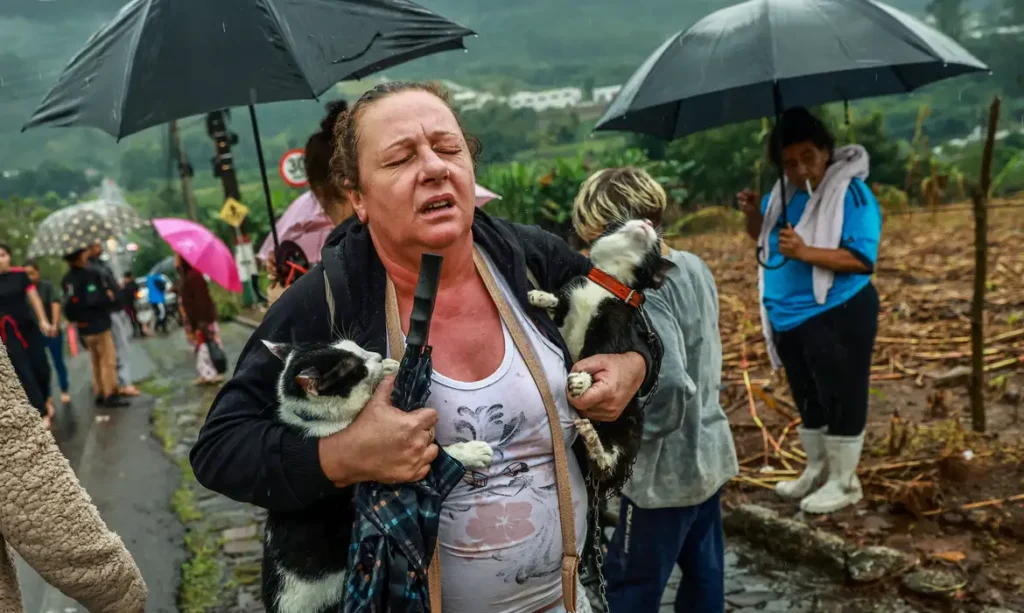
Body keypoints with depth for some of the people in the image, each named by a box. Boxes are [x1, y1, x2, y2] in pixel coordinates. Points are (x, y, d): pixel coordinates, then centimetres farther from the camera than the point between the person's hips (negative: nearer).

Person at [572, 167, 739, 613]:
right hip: (709, 455, 9)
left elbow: (671, 389, -33)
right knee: (703, 574, 22)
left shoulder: (645, 296, -25)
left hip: (666, 472, -9)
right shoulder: (694, 266, 2)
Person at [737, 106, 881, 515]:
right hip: (789, 318, 8)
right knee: (807, 398, 19)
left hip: (838, 317, -7)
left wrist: (806, 252, -32)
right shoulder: (784, 193, 6)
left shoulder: (852, 194, -15)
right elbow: (762, 238, 19)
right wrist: (753, 213, -2)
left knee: (840, 398, 3)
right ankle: (816, 470, 35)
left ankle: (844, 482, 17)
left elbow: (863, 258, -23)